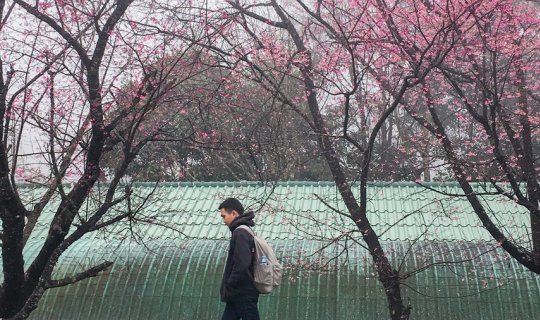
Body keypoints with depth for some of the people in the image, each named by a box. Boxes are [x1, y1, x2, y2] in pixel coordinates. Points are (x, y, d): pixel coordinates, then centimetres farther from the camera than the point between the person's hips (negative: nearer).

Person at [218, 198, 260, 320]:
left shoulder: (240, 233, -15)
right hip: (237, 296, 10)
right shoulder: (246, 232, 16)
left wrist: (230, 284, -13)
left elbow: (241, 264, -25)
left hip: (243, 295, -10)